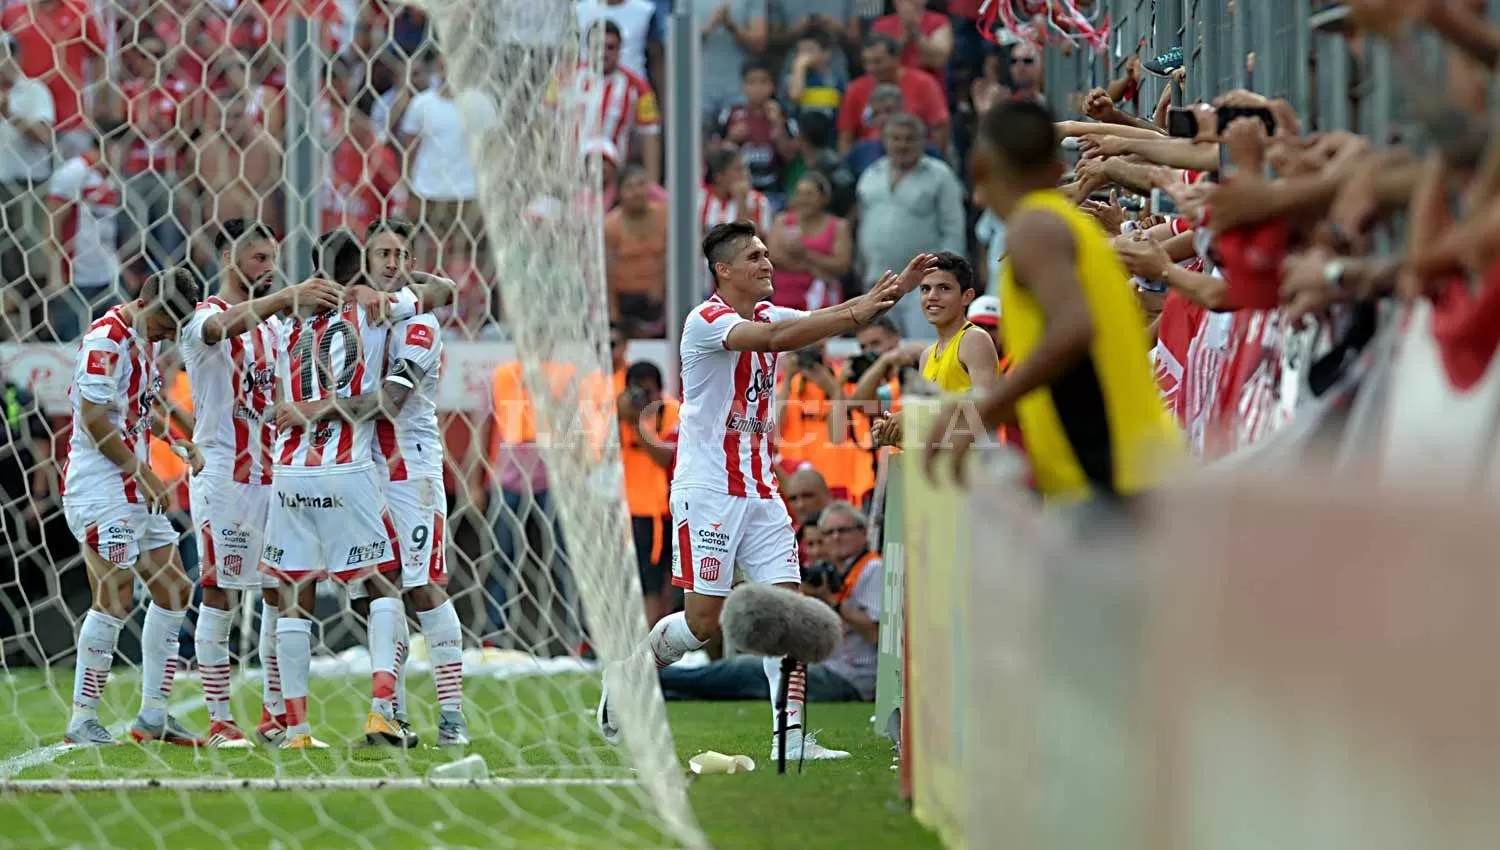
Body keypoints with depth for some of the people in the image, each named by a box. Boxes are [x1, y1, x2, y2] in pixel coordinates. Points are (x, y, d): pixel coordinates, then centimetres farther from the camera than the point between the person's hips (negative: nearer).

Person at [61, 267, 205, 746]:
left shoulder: (144, 340, 16)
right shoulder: (106, 340, -15)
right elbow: (94, 419, -19)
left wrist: (182, 443, 13)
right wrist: (143, 473, -14)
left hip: (135, 490, 10)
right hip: (100, 487, -10)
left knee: (173, 591, 9)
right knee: (115, 597, -13)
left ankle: (153, 716, 13)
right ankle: (82, 721, -8)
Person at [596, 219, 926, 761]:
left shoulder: (766, 314, 11)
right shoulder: (706, 321, -14)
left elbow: (832, 320, 2)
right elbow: (776, 338, -31)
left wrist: (892, 290, -14)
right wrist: (856, 313, -35)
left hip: (758, 489, 7)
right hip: (707, 489, -7)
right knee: (704, 620, -6)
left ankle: (791, 735, -5)